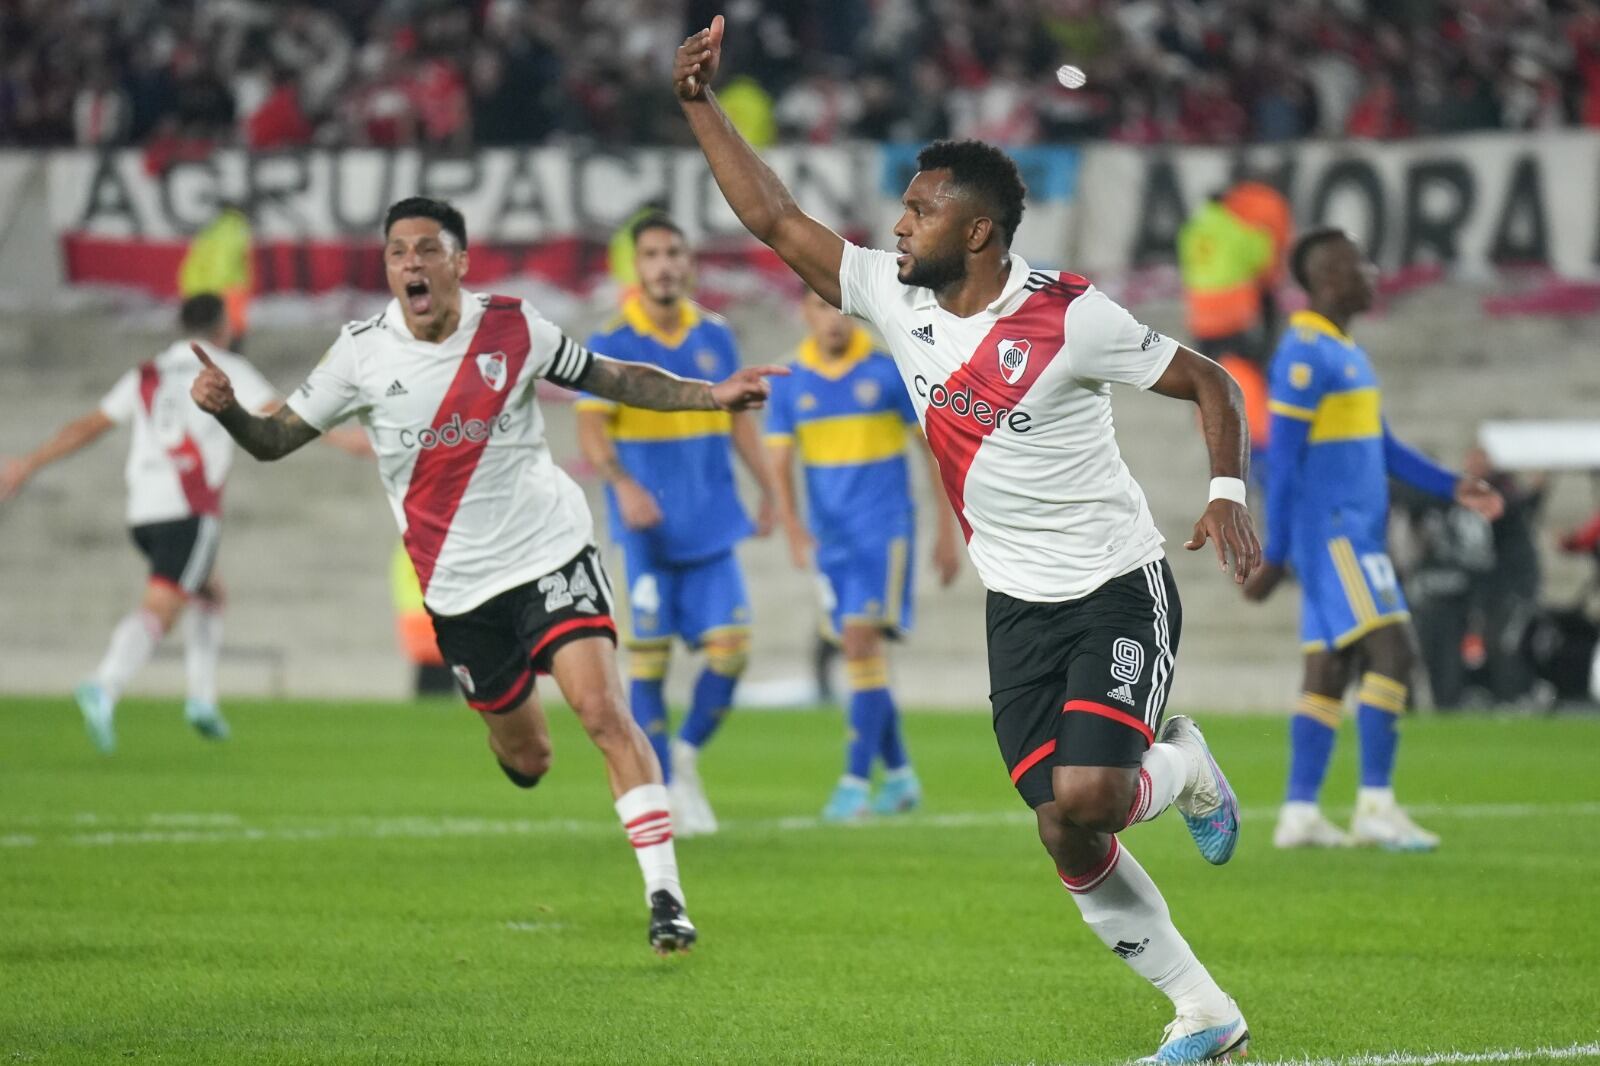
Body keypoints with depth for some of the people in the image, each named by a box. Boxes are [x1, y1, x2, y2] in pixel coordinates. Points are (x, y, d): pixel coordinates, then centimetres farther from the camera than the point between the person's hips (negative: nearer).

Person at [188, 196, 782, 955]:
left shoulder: (512, 329, -6)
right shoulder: (363, 352, -5)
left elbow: (612, 379, 6)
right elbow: (276, 439, -1)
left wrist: (713, 396, -4)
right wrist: (225, 409, -22)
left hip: (550, 549, -1)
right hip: (458, 584, 1)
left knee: (602, 708, -19)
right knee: (524, 760, 7)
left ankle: (664, 896, -17)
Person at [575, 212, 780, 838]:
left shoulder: (714, 338, 7)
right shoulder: (611, 346, -6)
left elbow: (739, 417, 17)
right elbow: (591, 430, -12)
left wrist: (767, 491, 13)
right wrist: (623, 483, -29)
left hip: (711, 525, 4)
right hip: (649, 529, -4)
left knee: (731, 646, -4)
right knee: (649, 656, -1)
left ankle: (687, 754, 18)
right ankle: (667, 788, 8)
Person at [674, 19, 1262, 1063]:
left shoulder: (1071, 317, -17)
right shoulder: (896, 299, 0)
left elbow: (1210, 381, -9)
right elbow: (776, 217, 4)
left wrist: (1229, 491, -22)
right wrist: (702, 106, 0)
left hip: (1117, 592, -6)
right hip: (1019, 608, 6)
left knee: (1087, 797, -23)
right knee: (1065, 835, -2)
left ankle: (1184, 766, 13)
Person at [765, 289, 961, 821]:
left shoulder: (888, 372, -5)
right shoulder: (789, 384, 3)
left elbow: (935, 447, 1)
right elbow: (780, 464, 1)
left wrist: (946, 530, 0)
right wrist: (792, 527, -17)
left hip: (884, 531, -4)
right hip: (830, 537, 4)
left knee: (863, 640, -16)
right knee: (859, 652, 7)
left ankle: (856, 779, -16)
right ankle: (899, 775, 19)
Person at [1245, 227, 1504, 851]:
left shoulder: (1347, 353, 18)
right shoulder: (1305, 355, -12)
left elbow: (1383, 448, 22)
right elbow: (1282, 460, -14)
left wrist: (1452, 488, 11)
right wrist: (1274, 556, -14)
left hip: (1353, 536, 10)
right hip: (1331, 532, -10)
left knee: (1328, 674, 7)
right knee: (1391, 652, -15)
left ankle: (1299, 814, 7)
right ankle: (1376, 804, -15)